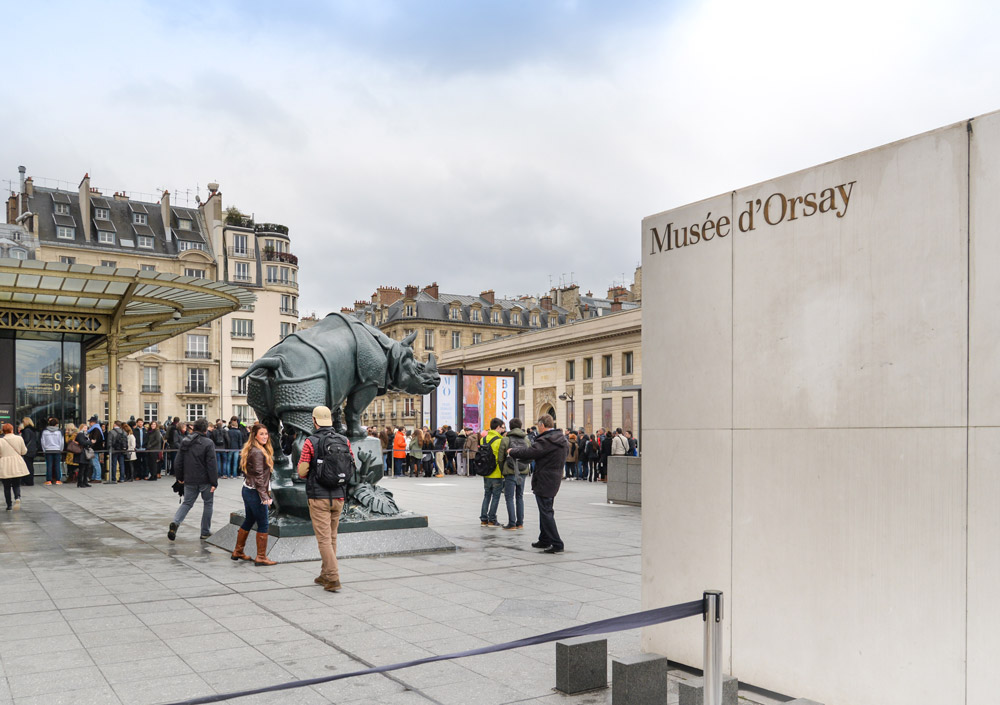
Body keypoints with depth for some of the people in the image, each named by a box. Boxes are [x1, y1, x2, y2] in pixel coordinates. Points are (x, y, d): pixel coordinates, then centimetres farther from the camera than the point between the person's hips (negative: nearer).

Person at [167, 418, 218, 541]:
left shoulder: (184, 442, 4)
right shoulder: (208, 443, -13)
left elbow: (178, 461, 8)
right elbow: (212, 464, -15)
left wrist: (179, 477, 19)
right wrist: (214, 482, -11)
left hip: (189, 480, 4)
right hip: (205, 480, -4)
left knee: (187, 503, 14)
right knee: (208, 504, 11)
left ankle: (175, 522, -12)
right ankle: (205, 532, 14)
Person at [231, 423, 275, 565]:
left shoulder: (251, 450, 12)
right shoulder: (258, 453, -17)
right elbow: (258, 476, -21)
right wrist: (265, 496, -21)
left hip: (247, 490, 10)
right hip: (255, 493, -10)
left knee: (249, 521, 20)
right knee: (263, 524, -3)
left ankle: (237, 552, 29)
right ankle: (261, 557, 2)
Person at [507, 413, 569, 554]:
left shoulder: (546, 441, -21)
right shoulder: (562, 440, 9)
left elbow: (529, 452, -23)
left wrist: (512, 452, -6)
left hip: (544, 481, -10)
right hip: (554, 479, 10)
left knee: (546, 512, -5)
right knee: (545, 511, 20)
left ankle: (557, 544, -6)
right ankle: (545, 540, 30)